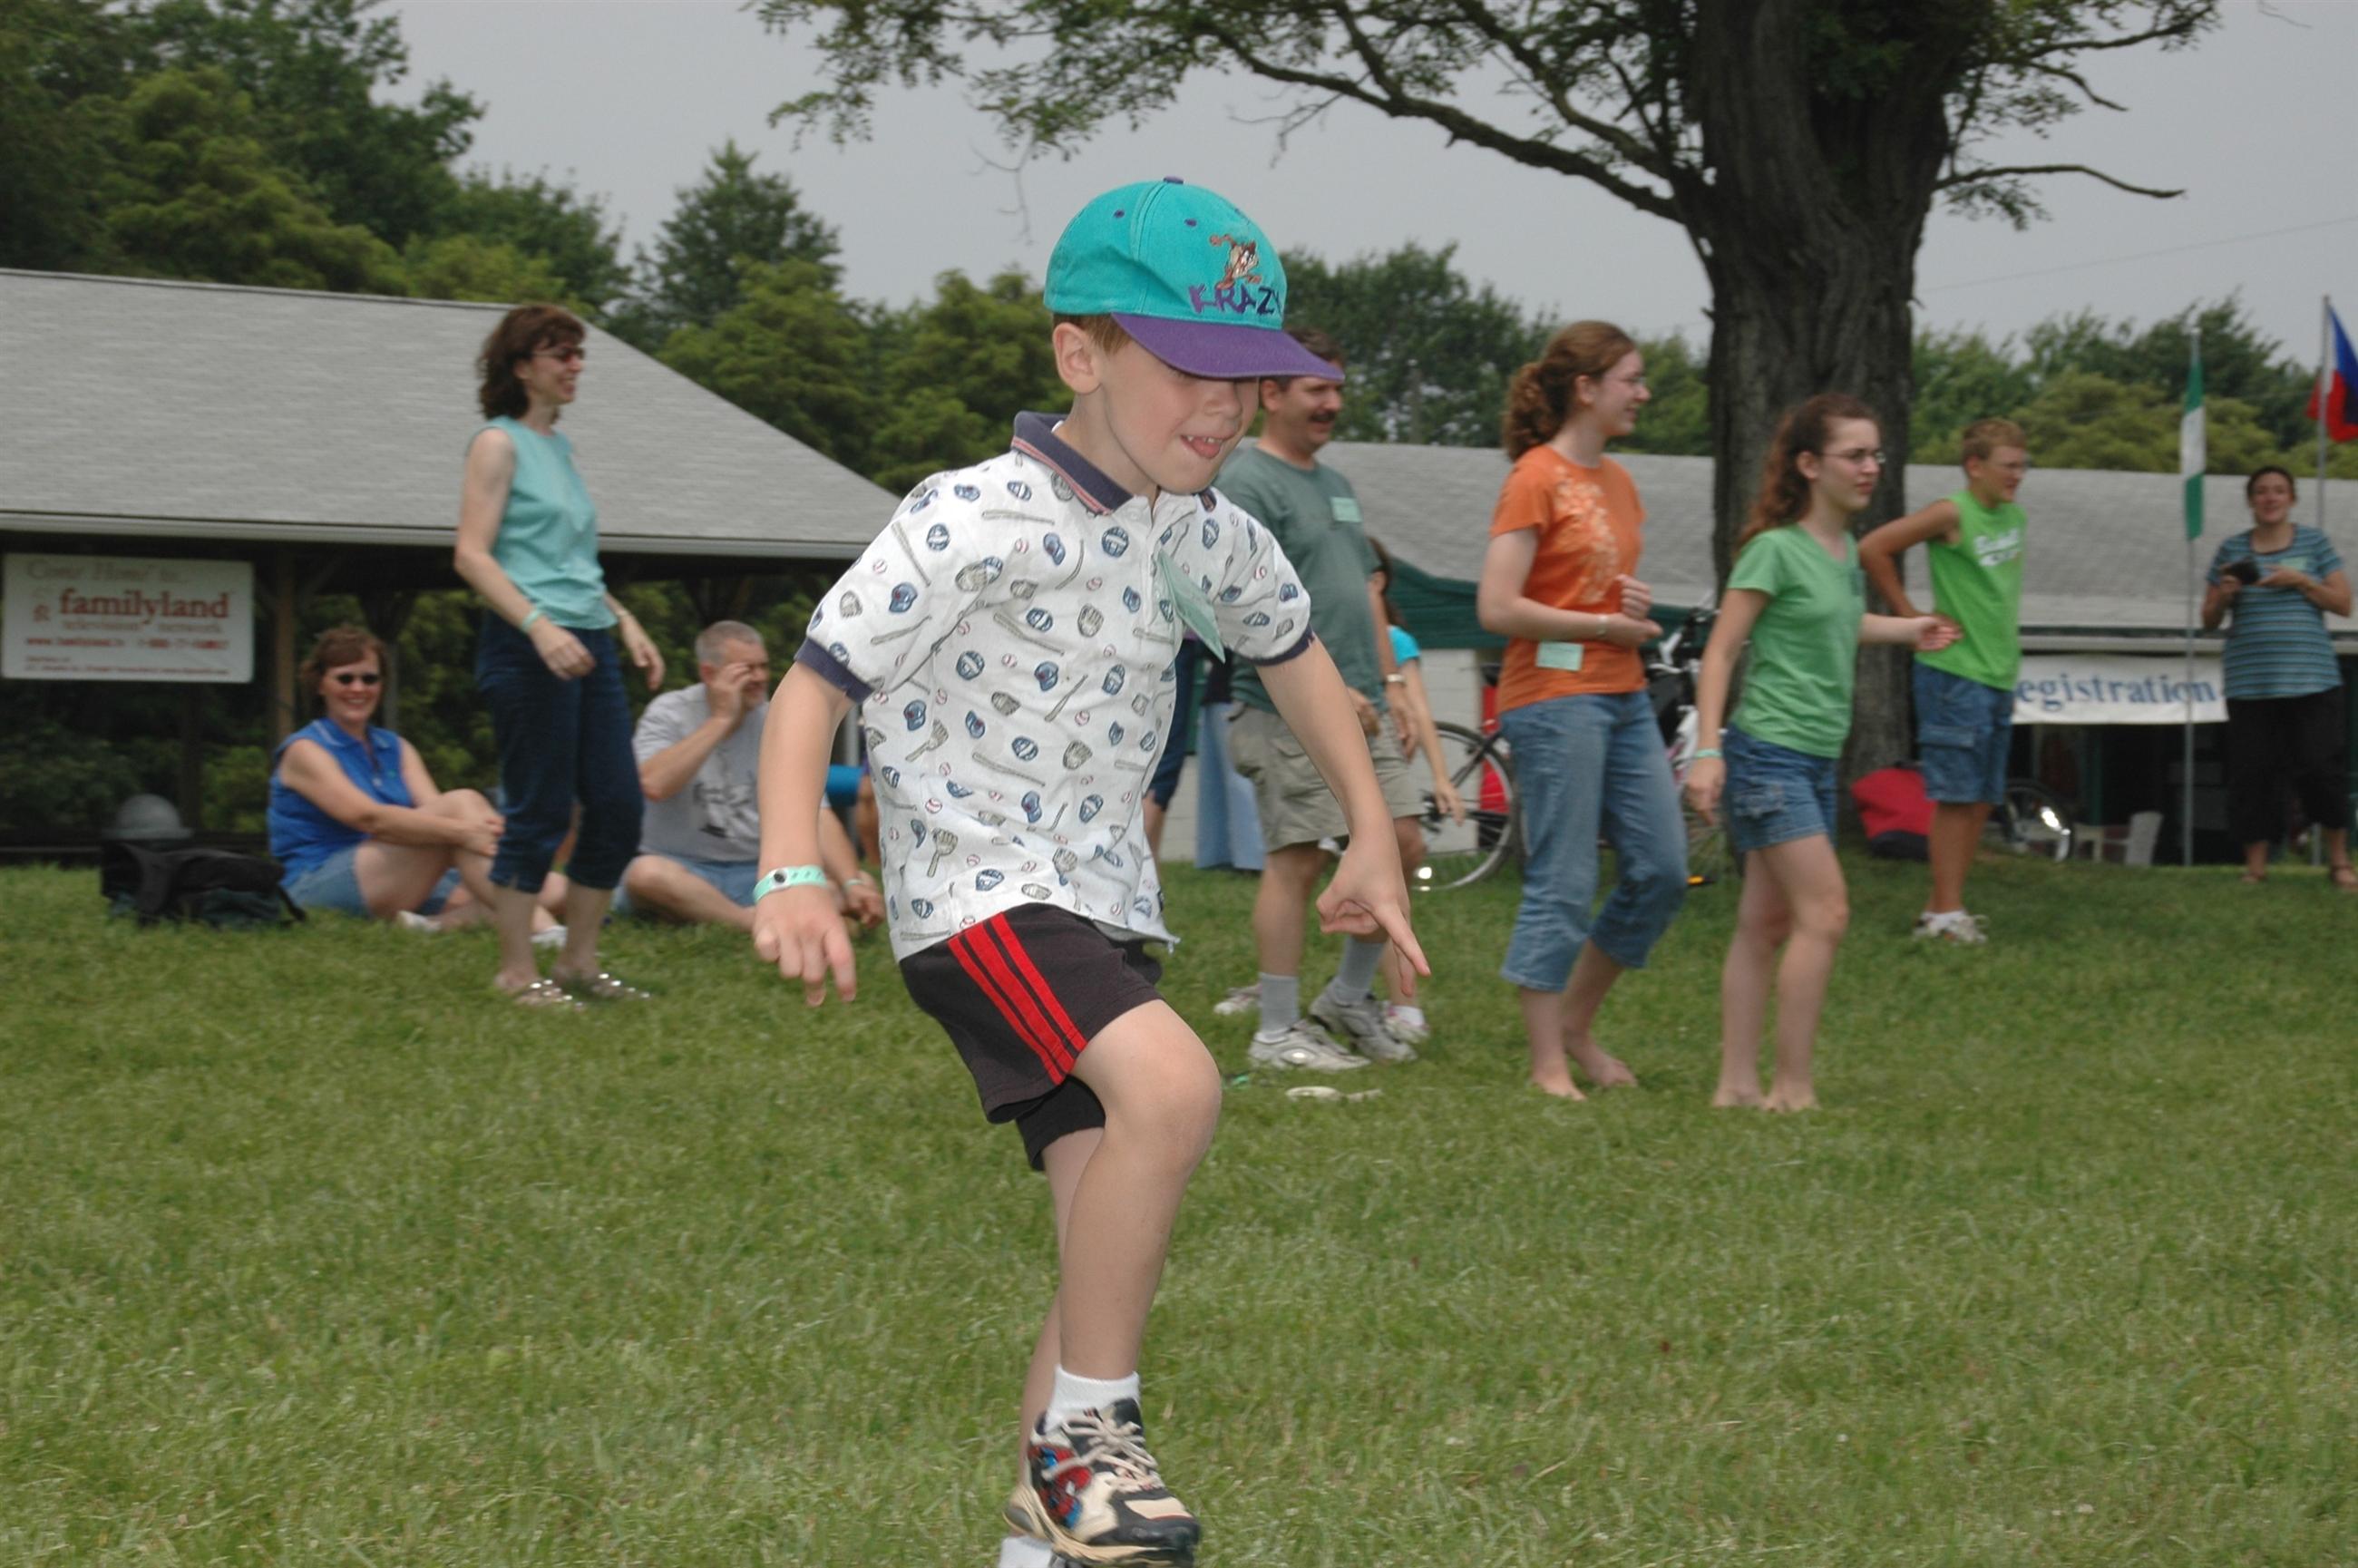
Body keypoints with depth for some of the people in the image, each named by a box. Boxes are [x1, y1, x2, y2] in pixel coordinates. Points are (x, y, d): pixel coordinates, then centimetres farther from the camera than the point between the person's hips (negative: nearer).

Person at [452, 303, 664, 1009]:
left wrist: (625, 623, 17)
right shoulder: (499, 443, -5)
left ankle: (579, 962, 16)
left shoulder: (558, 446, 19)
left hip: (589, 645, 8)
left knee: (618, 807, 6)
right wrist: (540, 627, -23)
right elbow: (471, 554, -13)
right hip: (528, 650, -8)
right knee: (539, 812, -5)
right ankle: (516, 971, 4)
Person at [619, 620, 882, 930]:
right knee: (646, 872, -38)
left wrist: (853, 884, -22)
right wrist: (721, 719, -17)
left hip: (757, 870, 3)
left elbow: (816, 815, -4)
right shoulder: (668, 714, -2)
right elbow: (654, 785, -23)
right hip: (684, 871, -3)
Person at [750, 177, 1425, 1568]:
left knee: (1119, 1261, 6)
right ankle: (1089, 1436, -19)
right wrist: (793, 874, -30)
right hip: (979, 892, -8)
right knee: (1173, 1086, -33)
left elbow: (1291, 648, 26)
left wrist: (1372, 833, 27)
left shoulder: (1205, 534, 6)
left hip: (1104, 905, 8)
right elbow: (817, 680, -17)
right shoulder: (979, 524, -17)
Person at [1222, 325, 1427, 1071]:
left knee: (1399, 844, 6)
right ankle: (1278, 1032, 2)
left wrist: (1387, 687, 17)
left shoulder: (1335, 484, 19)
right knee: (1296, 861, -5)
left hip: (1359, 713, 9)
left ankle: (1349, 1000, 21)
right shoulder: (1247, 483, -10)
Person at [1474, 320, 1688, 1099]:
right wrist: (1607, 625, -12)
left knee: (1662, 872, 7)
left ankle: (1577, 1023, 22)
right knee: (1562, 886, -5)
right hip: (1555, 695, -8)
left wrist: (1639, 603, 4)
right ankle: (1548, 1064, 3)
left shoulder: (1617, 480, 14)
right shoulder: (1535, 478, -10)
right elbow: (1497, 608, -16)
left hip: (1624, 697, 8)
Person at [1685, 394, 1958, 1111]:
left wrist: (1903, 630, 32)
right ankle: (1793, 1088, -10)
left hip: (1817, 760, 8)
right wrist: (1707, 749, -19)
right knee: (1825, 911, -14)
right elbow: (1721, 650, -12)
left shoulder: (1845, 551, 11)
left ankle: (1738, 1083, 13)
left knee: (1767, 922, 9)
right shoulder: (1776, 548, -12)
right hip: (1767, 751, -8)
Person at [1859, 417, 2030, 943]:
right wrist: (1910, 616, -13)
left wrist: (2008, 633, 15)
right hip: (1955, 672, -8)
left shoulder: (2015, 517, 11)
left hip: (2000, 675, 8)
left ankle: (1941, 907, 16)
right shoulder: (1952, 515, -12)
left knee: (1982, 799, 10)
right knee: (1957, 796, -6)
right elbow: (1873, 549, -17)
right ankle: (1945, 913, -2)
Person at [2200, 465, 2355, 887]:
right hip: (2249, 683, 1)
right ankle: (2255, 864, 8)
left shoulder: (2314, 542, 7)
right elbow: (2209, 620, 11)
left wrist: (2300, 581, -10)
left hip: (2309, 677, -1)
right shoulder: (2232, 549, 9)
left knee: (2320, 767, -6)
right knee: (2252, 772, -1)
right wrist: (2223, 595, -10)